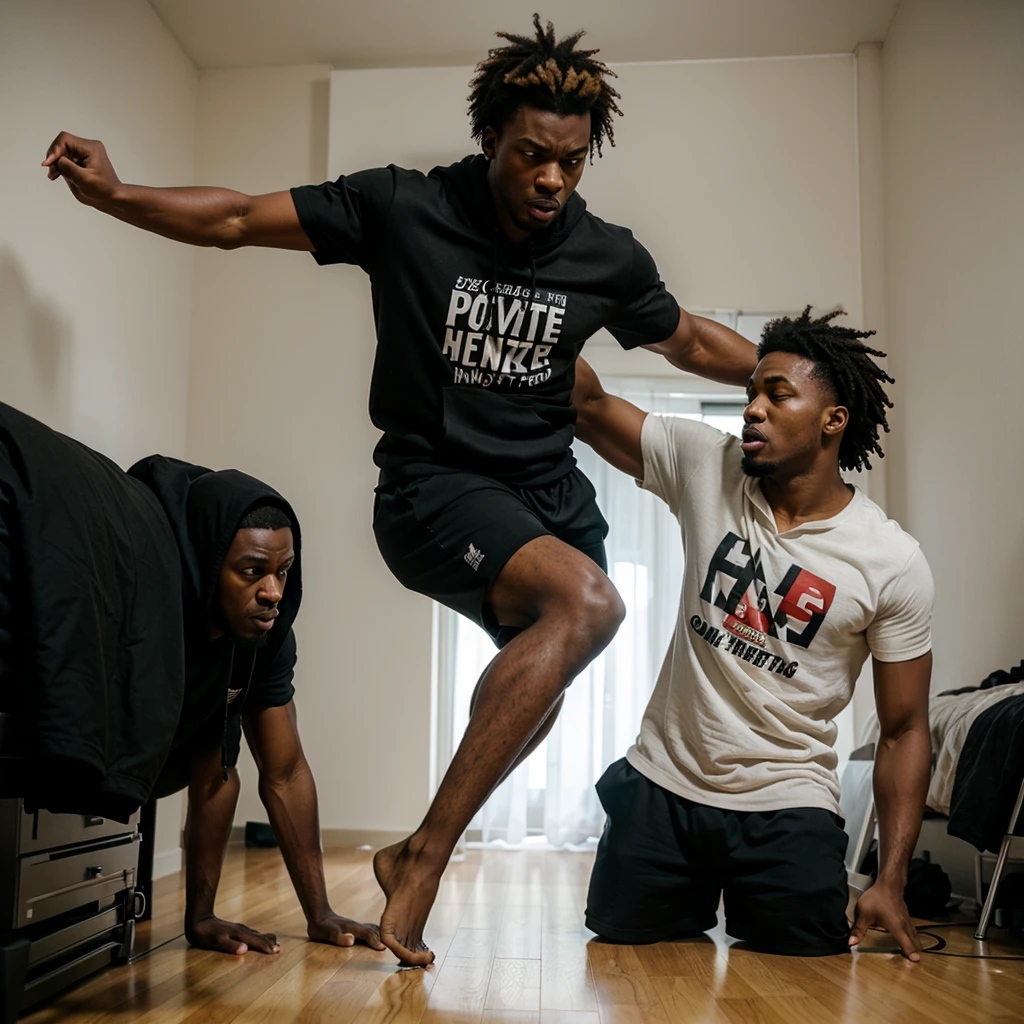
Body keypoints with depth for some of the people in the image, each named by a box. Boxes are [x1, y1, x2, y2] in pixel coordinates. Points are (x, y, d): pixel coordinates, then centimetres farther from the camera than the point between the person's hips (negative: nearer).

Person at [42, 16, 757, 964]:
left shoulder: (609, 258, 1)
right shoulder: (401, 208, -8)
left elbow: (693, 342, 17)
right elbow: (238, 220, -4)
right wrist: (111, 192, -14)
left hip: (549, 492, 6)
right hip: (432, 484, -6)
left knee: (536, 691, 9)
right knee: (588, 603, -29)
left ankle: (415, 852, 30)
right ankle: (427, 859, -22)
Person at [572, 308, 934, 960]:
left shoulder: (893, 563, -11)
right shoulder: (708, 466, -5)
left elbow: (904, 729, -7)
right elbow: (590, 407, -3)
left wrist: (891, 883, -12)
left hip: (786, 808, -2)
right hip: (663, 784, 2)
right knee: (620, 942, 5)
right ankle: (700, 911, 38)